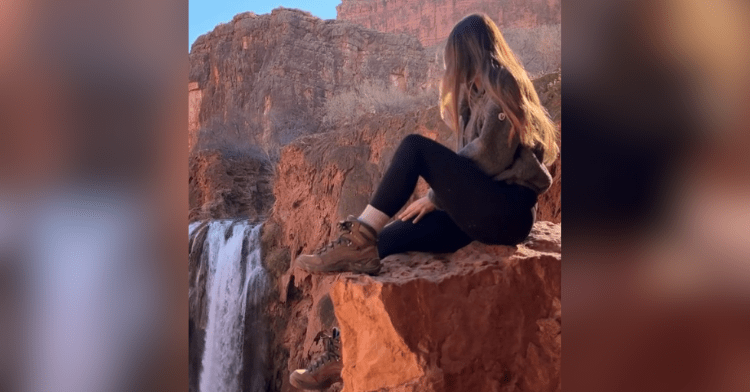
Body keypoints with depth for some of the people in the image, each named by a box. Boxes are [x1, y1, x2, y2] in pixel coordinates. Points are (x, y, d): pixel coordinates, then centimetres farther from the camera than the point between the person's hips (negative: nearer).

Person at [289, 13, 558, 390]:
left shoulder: (502, 89, -6)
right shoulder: (479, 93, 22)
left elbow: (488, 160, -15)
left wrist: (436, 197, -7)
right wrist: (441, 196, 2)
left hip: (506, 212, -8)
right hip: (478, 211, 8)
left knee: (415, 148, -21)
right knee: (380, 244, -6)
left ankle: (358, 238, -22)